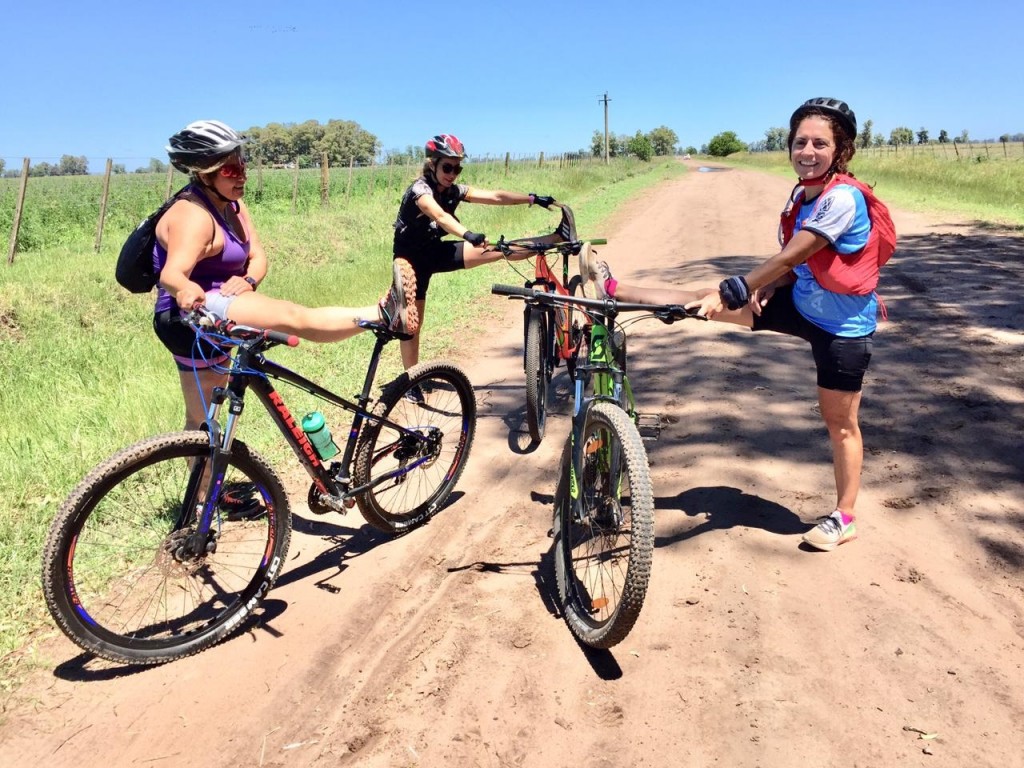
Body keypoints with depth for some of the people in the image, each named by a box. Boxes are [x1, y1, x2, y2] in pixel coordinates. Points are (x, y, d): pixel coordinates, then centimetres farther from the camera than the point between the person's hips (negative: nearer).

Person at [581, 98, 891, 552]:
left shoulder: (842, 198, -26)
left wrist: (728, 293, -30)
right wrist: (769, 287, -9)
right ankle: (613, 289, 5)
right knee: (707, 300, -2)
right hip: (800, 304, 7)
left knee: (840, 422, 5)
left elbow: (788, 257, -31)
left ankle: (845, 518, 20)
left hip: (842, 326, -7)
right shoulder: (801, 195, 0)